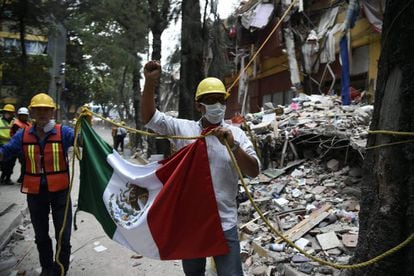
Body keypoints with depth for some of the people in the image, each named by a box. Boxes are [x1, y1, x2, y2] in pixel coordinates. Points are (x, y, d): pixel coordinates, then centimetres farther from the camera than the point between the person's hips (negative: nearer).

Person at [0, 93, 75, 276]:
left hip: (60, 190, -3)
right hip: (35, 192, 3)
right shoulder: (23, 135, 0)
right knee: (41, 235, 20)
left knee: (63, 236, 4)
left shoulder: (63, 132, -9)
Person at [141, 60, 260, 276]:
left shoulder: (236, 134, -4)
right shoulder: (183, 128, -3)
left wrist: (233, 146, -27)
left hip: (224, 223, -1)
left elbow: (253, 172, -11)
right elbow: (149, 117, -9)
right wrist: (150, 82, -22)